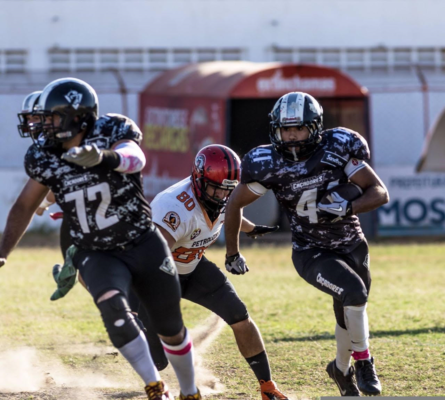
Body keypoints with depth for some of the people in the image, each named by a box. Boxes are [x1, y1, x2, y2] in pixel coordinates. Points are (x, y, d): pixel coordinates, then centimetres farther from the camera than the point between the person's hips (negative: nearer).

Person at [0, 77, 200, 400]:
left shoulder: (112, 132, -18)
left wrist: (103, 157, -62)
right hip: (97, 255, 1)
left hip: (144, 245, -1)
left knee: (171, 330, 10)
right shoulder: (44, 158, -7)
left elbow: (135, 159, -41)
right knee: (113, 308, -29)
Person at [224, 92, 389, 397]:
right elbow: (235, 205, -4)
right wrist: (233, 254, 5)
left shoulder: (338, 149, -18)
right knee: (354, 293, -27)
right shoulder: (268, 164, -19)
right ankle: (363, 363, -6)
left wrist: (348, 208, -34)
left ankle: (342, 369, 45)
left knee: (349, 314, 15)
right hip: (311, 254, -3)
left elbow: (380, 193, -16)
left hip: (352, 246, 3)